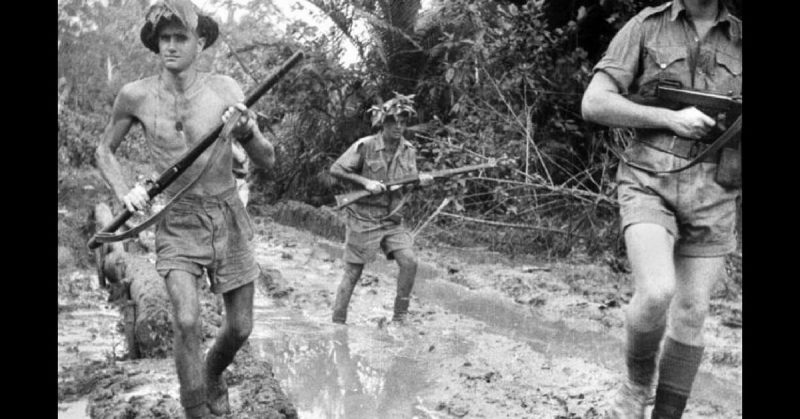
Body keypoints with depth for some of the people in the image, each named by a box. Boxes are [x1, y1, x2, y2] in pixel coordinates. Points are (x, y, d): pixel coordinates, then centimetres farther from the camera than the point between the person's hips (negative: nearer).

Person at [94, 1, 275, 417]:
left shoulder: (224, 88, -9)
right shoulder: (135, 95, -8)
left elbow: (267, 160, -8)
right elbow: (104, 151, 9)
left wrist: (247, 131, -30)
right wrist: (124, 193, -9)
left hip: (228, 218, 1)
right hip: (176, 224, -1)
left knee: (240, 328, 8)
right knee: (187, 321, -22)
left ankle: (212, 373, 41)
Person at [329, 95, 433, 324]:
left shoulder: (408, 150, 4)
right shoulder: (365, 146, -11)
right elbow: (335, 170, -9)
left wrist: (421, 180, -13)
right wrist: (365, 182, -19)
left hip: (392, 220, 4)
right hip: (363, 219, -4)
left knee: (409, 262, -12)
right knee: (352, 273, 1)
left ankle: (399, 318, 4)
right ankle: (337, 324, 15)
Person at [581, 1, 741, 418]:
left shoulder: (739, 40, 10)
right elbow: (593, 104, -6)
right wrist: (671, 118, -14)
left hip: (712, 197, 3)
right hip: (649, 184, -3)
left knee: (690, 316, 4)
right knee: (657, 293, -23)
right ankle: (638, 382, 6)